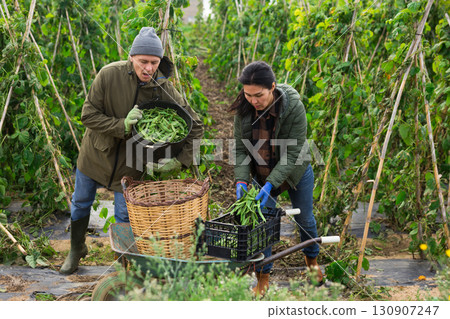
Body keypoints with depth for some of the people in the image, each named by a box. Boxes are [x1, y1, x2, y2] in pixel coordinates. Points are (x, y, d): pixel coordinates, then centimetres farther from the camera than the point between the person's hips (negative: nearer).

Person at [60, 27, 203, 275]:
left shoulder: (165, 90, -21)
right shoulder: (109, 75, -23)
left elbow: (195, 126, -13)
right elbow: (88, 115, -19)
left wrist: (180, 159, -27)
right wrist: (122, 126, -34)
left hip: (131, 162, -1)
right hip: (96, 153, 1)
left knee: (125, 217, 8)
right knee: (80, 203, 19)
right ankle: (76, 250, 46)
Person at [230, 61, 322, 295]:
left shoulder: (293, 107, -29)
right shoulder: (243, 109, -18)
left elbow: (293, 153, -27)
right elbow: (240, 148, -12)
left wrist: (271, 184, -33)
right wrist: (241, 180, -25)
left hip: (296, 173, -2)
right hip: (262, 176, 2)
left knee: (304, 219, 17)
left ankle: (312, 258, 47)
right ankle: (263, 277, 18)